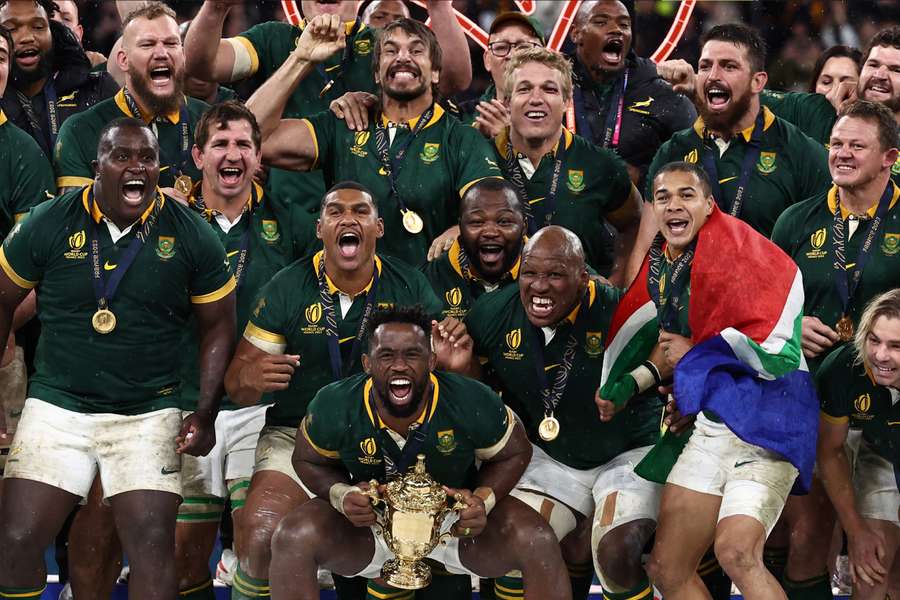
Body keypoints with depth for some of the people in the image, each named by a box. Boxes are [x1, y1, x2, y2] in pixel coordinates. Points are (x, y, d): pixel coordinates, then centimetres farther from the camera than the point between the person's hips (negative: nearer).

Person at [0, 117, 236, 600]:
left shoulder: (190, 235, -2)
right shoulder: (49, 224, -2)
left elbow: (217, 326, 6)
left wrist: (205, 416, -1)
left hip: (148, 414, 0)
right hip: (57, 407, 1)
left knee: (153, 547, -10)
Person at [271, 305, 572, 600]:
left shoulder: (474, 404, -23)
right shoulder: (334, 407, -21)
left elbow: (514, 454, -3)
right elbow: (308, 460, 0)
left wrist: (484, 500, -23)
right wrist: (342, 495, -22)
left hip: (456, 521, 0)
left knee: (539, 544, -25)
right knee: (292, 538, -28)